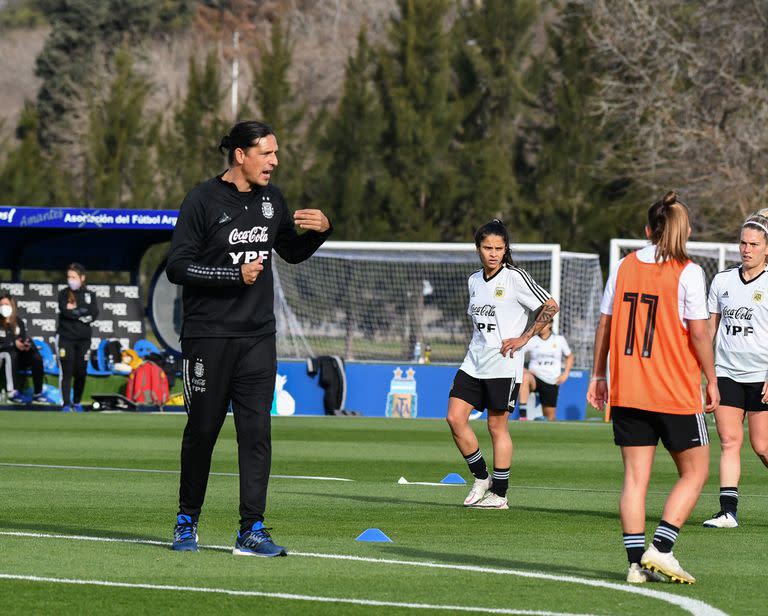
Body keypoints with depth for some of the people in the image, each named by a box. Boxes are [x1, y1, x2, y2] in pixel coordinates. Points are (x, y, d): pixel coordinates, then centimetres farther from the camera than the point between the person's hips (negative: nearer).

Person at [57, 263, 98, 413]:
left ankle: (77, 402, 20)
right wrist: (83, 312, -9)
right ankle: (66, 404, -11)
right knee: (67, 372, -8)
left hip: (84, 339, 2)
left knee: (81, 373, 6)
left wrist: (74, 310, -10)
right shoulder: (64, 294, 3)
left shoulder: (89, 295, 8)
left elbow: (94, 314, -7)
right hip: (66, 338, -2)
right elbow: (66, 312, -14)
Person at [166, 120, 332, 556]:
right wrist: (235, 274, -18)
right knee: (202, 430, 4)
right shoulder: (204, 200, -8)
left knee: (257, 431, -4)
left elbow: (292, 252, 23)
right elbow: (178, 266, -12)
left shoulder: (271, 199, 10)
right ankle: (187, 521, 21)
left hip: (258, 337, 4)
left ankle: (252, 531, -4)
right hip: (208, 336, -4)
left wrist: (320, 231, 3)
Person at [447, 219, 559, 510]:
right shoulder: (474, 280, 13)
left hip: (503, 364, -6)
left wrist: (524, 338, -9)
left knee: (497, 426, -3)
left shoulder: (515, 277, -7)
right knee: (455, 418, -5)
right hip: (474, 362, 6)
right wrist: (477, 346, 15)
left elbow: (550, 307, -7)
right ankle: (481, 478, 12)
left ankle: (499, 494, 5)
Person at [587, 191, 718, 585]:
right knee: (695, 472, 9)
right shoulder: (687, 272, -9)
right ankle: (661, 547, -5)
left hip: (627, 390, 4)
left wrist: (598, 375, 17)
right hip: (676, 391, -4)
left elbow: (604, 324, 8)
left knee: (635, 477, 6)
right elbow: (698, 332, -12)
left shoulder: (625, 267, 5)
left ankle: (636, 561, 0)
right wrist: (711, 380, -2)